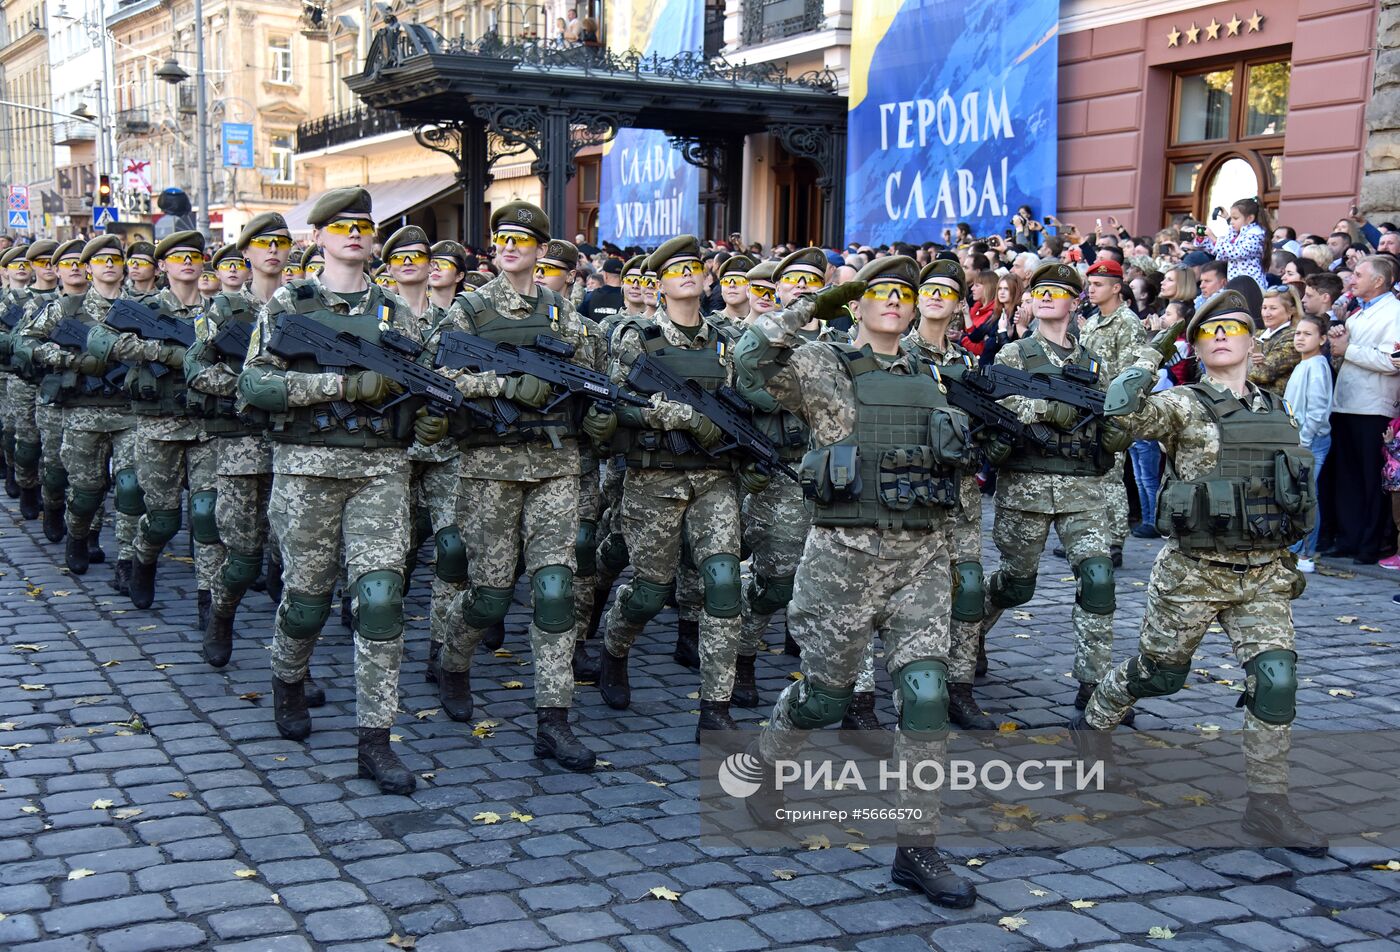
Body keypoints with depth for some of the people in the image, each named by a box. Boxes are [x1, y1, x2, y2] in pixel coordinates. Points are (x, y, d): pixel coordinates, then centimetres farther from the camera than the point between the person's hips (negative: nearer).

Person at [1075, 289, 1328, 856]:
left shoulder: (1279, 413, 9)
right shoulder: (1183, 406, -8)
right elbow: (1128, 416, -29)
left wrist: (1289, 562, 19)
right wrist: (1131, 388, -48)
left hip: (1265, 575, 4)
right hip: (1193, 571, -4)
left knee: (1276, 678, -9)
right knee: (1159, 672, 11)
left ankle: (1267, 805, 2)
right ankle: (1093, 720, 40)